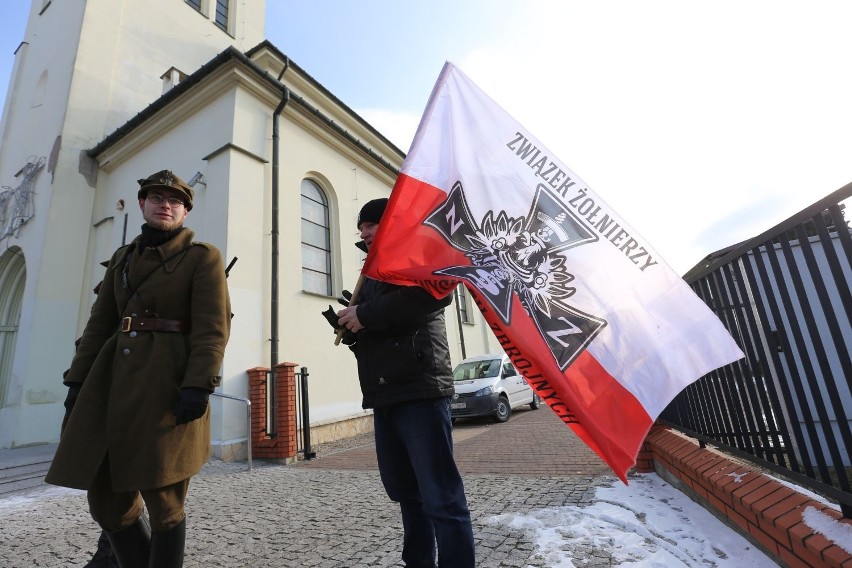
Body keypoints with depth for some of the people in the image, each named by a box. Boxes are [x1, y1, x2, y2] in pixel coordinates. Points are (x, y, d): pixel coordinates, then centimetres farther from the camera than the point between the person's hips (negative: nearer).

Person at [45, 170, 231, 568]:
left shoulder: (203, 256, -1)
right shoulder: (122, 258, 18)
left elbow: (213, 326, -11)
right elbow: (101, 323, 16)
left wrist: (198, 386, -21)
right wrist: (79, 381, 8)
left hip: (168, 384, -6)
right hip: (115, 381, 6)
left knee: (162, 499, 1)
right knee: (106, 496, 10)